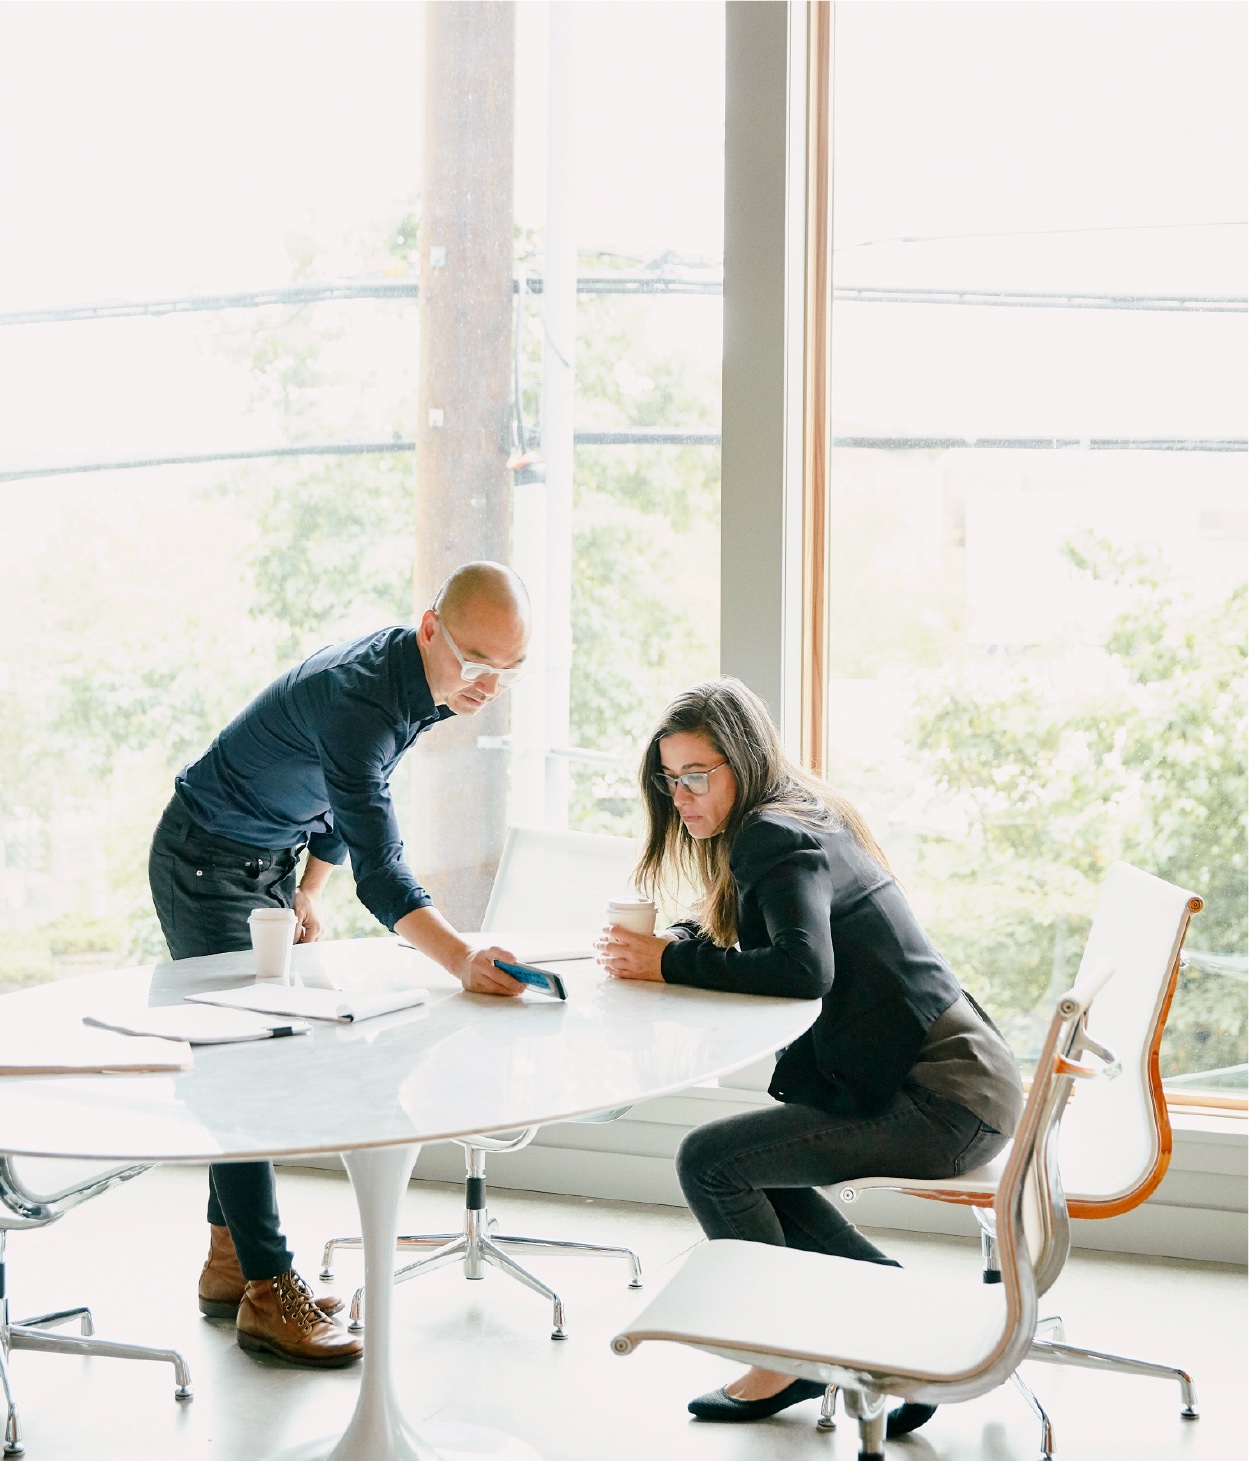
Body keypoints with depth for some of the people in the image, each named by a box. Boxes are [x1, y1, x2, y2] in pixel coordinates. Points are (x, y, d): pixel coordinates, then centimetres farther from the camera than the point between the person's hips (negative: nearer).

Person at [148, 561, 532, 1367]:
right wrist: (460, 960, -54)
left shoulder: (423, 684, -6)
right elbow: (380, 869, -42)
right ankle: (267, 1292, -5)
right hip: (206, 861, -9)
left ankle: (229, 1261, 22)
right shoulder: (358, 697, -36)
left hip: (273, 858, 9)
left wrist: (308, 891, 11)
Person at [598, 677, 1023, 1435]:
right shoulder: (801, 824, 16)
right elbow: (732, 937, 18)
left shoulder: (778, 838, -14)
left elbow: (804, 969, -30)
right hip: (958, 1081, 10)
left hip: (942, 1101, -10)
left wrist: (671, 962, -19)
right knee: (754, 1171, 19)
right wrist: (659, 943, -3)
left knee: (708, 1162, -8)